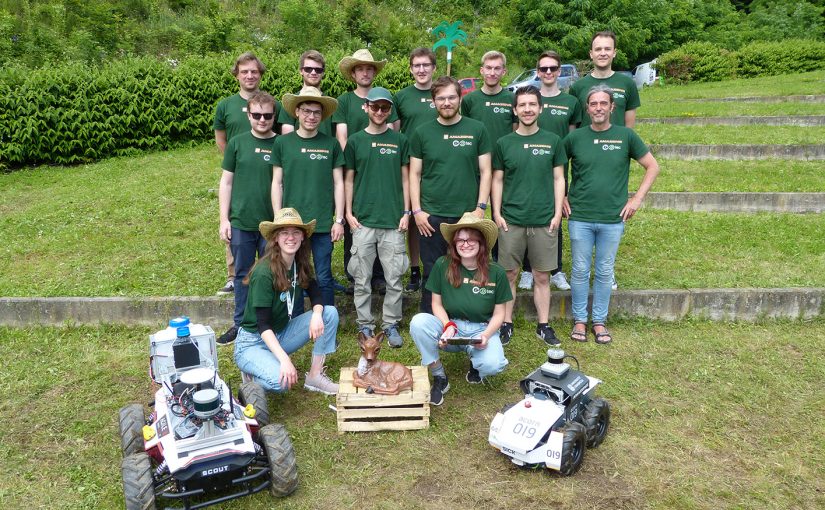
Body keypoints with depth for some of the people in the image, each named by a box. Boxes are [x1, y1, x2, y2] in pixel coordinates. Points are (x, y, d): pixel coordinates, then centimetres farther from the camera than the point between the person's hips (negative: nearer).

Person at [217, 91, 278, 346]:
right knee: (242, 275, 12)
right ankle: (240, 324, 25)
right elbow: (226, 182, 6)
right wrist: (224, 219, 1)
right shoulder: (237, 143, 3)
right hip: (240, 223, 1)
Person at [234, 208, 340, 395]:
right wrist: (284, 359, -36)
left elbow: (315, 294, 5)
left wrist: (317, 314, -20)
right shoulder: (264, 272, -24)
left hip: (281, 335, 7)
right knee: (281, 381, -34)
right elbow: (263, 325, -26)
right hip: (252, 342, -7)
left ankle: (314, 376, -3)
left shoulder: (300, 265, -3)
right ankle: (252, 374, 0)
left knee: (330, 313, -8)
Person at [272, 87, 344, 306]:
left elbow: (338, 183, 6)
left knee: (324, 278, 5)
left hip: (323, 223, 0)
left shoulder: (331, 144, 4)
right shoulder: (283, 143, 4)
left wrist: (339, 220, 1)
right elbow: (277, 183, 6)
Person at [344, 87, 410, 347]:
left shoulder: (399, 140, 7)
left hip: (393, 221, 0)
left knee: (394, 279, 3)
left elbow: (405, 178, 9)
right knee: (362, 279, 6)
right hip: (363, 220, 0)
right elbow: (349, 179, 9)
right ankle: (365, 324, 18)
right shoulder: (355, 140, 6)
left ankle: (391, 324, 16)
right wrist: (348, 213, 1)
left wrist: (406, 212, 2)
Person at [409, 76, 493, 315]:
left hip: (467, 215, 0)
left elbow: (485, 171, 4)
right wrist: (416, 211, -3)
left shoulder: (477, 130, 4)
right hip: (431, 216, 0)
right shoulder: (422, 133, 6)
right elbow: (414, 174, 6)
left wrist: (481, 207, -5)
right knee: (432, 273, 7)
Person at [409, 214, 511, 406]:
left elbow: (499, 313, 0)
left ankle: (475, 361, 9)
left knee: (493, 364, -32)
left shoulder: (496, 272, -7)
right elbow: (437, 304, 0)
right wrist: (447, 325, -19)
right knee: (418, 322, -30)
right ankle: (439, 377, -9)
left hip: (482, 330, -1)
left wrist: (486, 335, -18)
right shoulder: (442, 266, -8)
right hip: (450, 327, 1)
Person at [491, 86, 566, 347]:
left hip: (544, 220, 0)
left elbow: (559, 179, 7)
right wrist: (497, 213, -1)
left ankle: (543, 325, 19)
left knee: (542, 276, 8)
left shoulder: (552, 141, 5)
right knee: (510, 275, 6)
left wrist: (557, 213, -1)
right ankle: (507, 323, 18)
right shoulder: (504, 143, 4)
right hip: (511, 220, 0)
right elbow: (497, 180, 7)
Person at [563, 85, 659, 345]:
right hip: (580, 218, 0)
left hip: (613, 219, 0)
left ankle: (599, 321, 23)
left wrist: (637, 198, -1)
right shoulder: (575, 137, 0)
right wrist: (560, 197, 3)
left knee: (604, 272, 10)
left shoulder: (626, 136, 0)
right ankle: (580, 320, 21)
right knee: (580, 271, 7)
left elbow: (652, 167, 6)